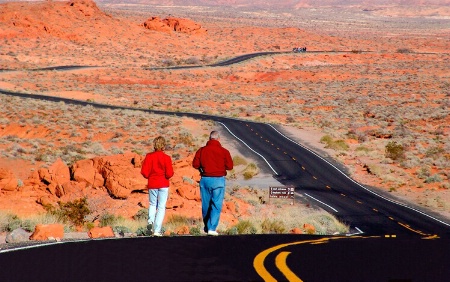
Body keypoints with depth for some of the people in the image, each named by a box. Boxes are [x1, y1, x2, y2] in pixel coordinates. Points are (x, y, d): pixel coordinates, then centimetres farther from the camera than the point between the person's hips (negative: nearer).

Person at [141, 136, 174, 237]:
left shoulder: (149, 156, -3)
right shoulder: (166, 158, -9)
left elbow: (144, 172, -5)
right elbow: (169, 173, -12)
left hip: (152, 184, 2)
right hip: (163, 184, -2)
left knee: (152, 204, 20)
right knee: (161, 207, 4)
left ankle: (151, 220, -7)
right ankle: (157, 230, -2)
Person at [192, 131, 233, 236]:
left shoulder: (201, 150, 1)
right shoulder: (224, 151, -4)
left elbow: (195, 164, 0)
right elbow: (230, 166, -4)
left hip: (205, 180, 3)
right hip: (218, 180, -3)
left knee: (205, 204, 13)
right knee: (216, 205, -1)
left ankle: (207, 227, 23)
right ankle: (212, 228, -10)